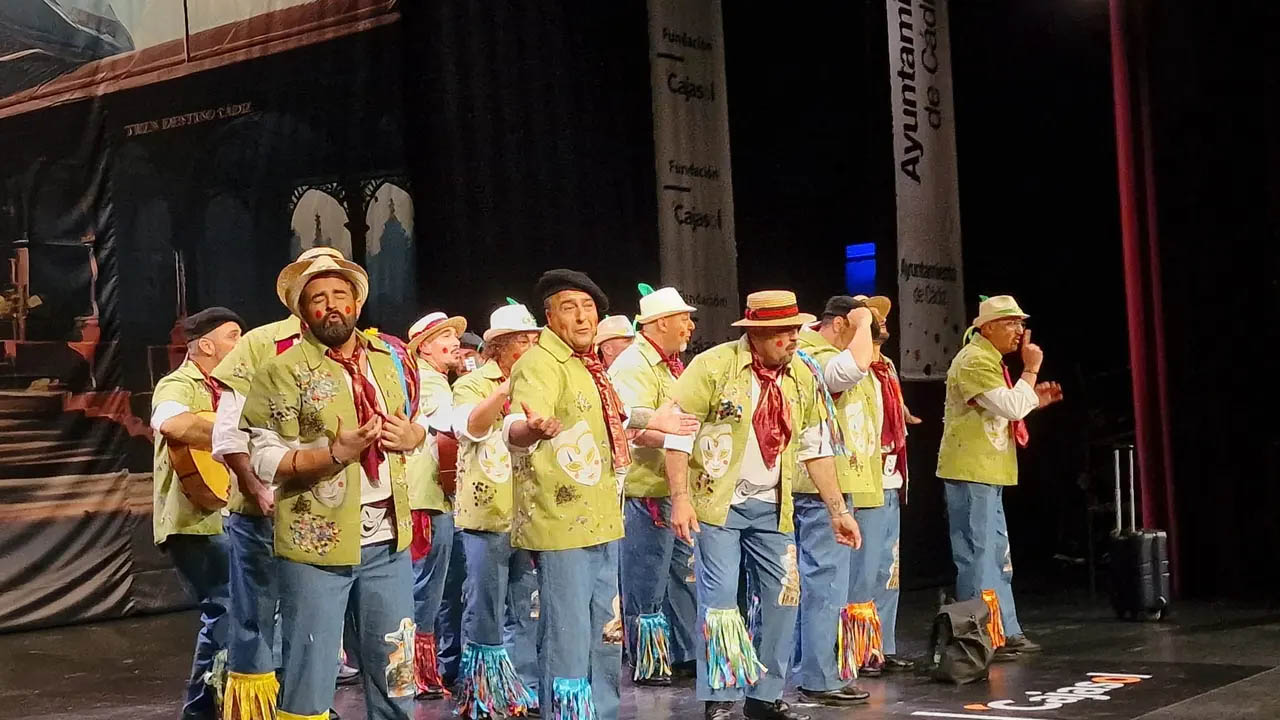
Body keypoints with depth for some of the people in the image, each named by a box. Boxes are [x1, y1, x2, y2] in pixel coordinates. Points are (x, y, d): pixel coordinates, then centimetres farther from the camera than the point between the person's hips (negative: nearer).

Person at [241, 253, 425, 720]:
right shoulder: (283, 372, -7)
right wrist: (337, 452, -24)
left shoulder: (384, 360, 11)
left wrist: (410, 435, -1)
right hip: (317, 541, -5)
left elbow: (414, 427, 22)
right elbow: (265, 461, -12)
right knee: (310, 674, 3)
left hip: (387, 538, 5)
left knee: (395, 672, 13)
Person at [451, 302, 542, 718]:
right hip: (487, 512, -5)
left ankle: (523, 686, 21)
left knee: (526, 609, 11)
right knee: (486, 610, 0)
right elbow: (471, 427, -21)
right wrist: (506, 388, -31)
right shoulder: (473, 384, -2)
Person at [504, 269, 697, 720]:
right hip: (562, 523, -10)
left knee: (604, 638, 20)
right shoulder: (540, 365, -16)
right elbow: (515, 427, -36)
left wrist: (650, 421, 39)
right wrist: (530, 429, -58)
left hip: (599, 522, 10)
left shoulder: (586, 365, 13)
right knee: (568, 644, -5)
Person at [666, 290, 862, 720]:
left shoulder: (802, 378, 5)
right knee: (720, 600, -6)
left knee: (783, 599, 6)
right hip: (718, 502, -5)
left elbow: (814, 447, 11)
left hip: (772, 507, 5)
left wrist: (838, 510, 9)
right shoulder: (714, 366, -11)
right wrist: (680, 498, -17)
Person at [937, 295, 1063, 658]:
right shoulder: (975, 361, -15)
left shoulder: (989, 360, 19)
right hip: (972, 474, -11)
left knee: (998, 557, 15)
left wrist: (1034, 400, 14)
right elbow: (1013, 407, -23)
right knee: (978, 556, -6)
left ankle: (1005, 632, 22)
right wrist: (1031, 370, -12)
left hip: (987, 475, 11)